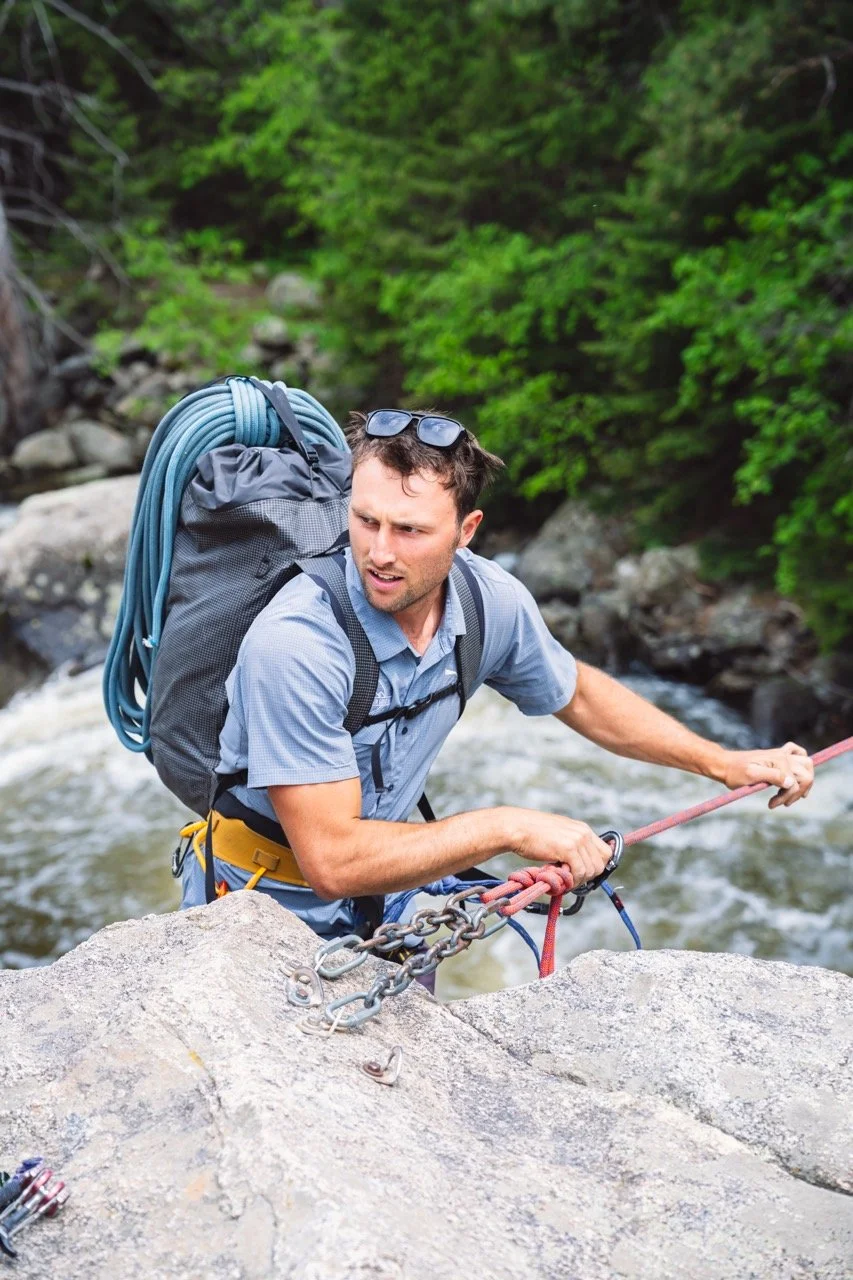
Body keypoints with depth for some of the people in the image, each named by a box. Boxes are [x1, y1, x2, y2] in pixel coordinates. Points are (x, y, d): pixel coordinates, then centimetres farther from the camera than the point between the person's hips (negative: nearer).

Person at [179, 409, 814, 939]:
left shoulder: (492, 601, -13)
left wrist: (725, 762, 8)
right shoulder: (295, 644, -32)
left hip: (375, 899, 5)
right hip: (259, 912, -4)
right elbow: (333, 860, -31)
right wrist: (510, 826, -28)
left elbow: (575, 694, 9)